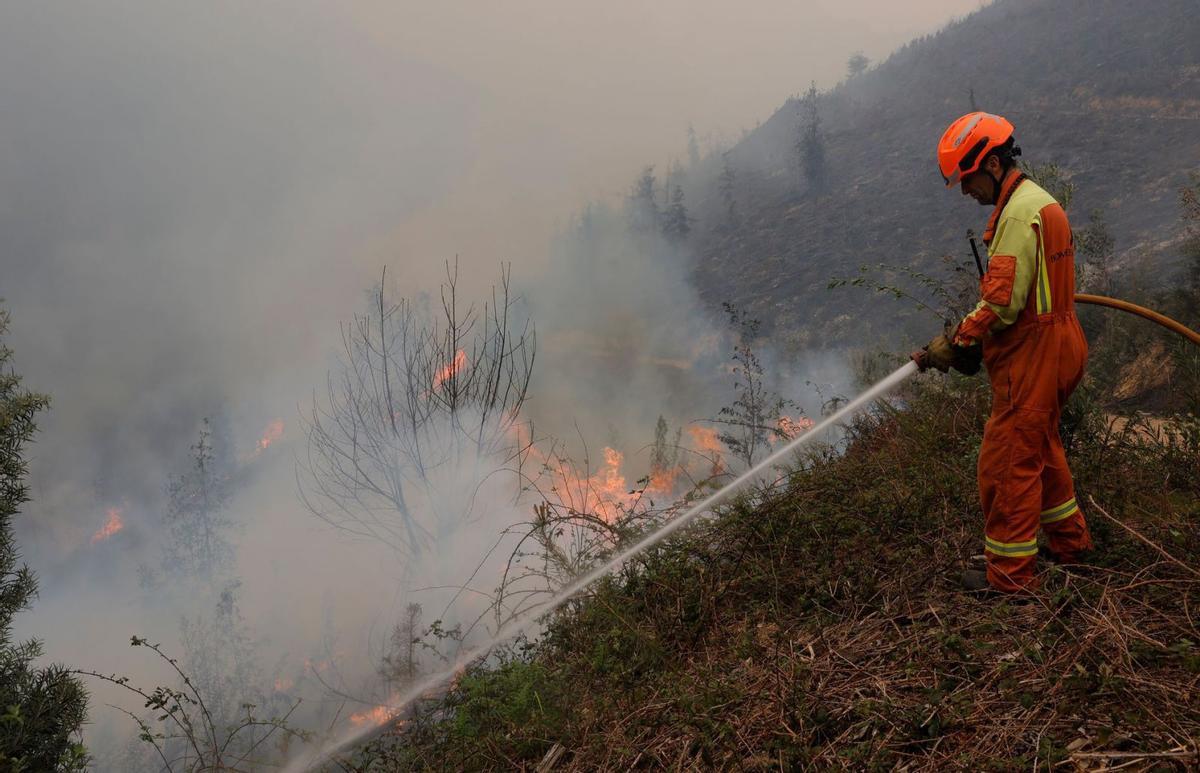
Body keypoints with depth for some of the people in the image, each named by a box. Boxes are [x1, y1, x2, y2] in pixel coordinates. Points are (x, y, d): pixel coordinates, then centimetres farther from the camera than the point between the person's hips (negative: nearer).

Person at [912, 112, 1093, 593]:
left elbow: (1002, 302, -26)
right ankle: (1070, 542, 39)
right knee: (1041, 449, 24)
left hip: (1031, 355, -11)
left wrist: (955, 344, -17)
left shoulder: (1019, 212, -20)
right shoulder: (1038, 201, 13)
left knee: (1007, 463, -1)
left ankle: (1011, 575, 9)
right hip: (1055, 346, 11)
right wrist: (969, 331, 8)